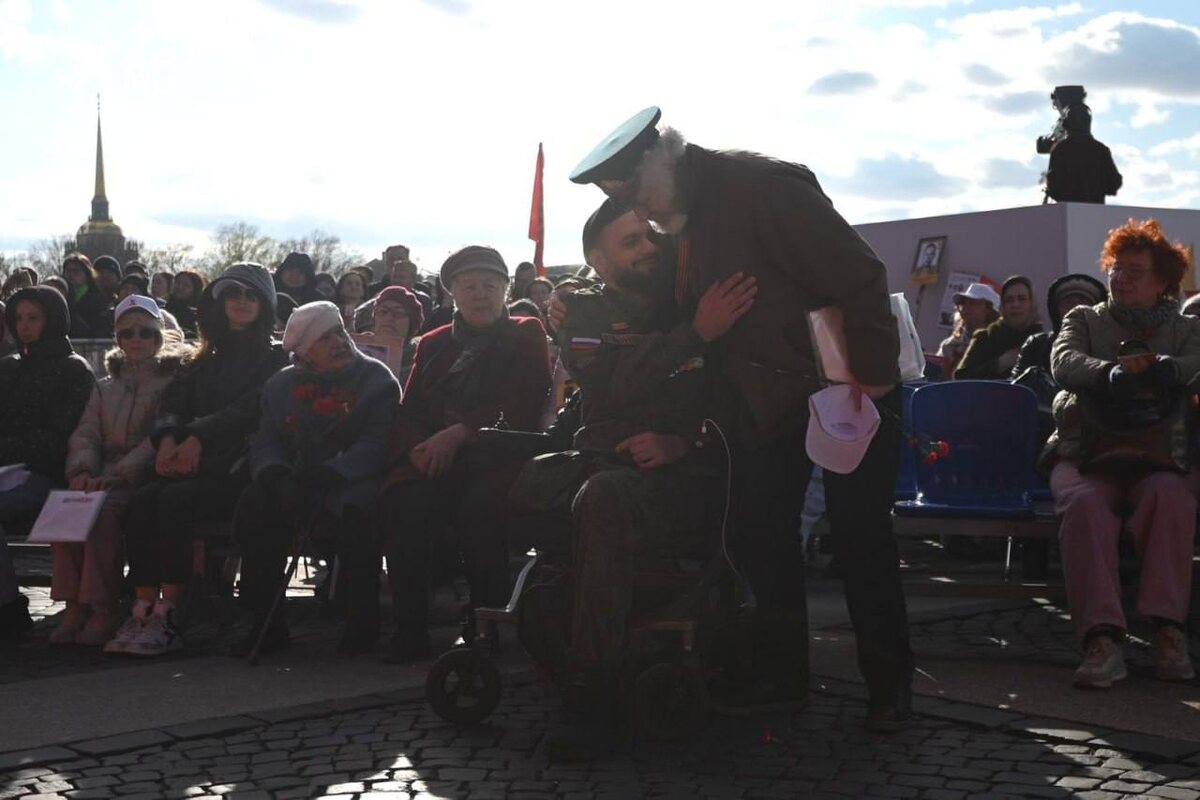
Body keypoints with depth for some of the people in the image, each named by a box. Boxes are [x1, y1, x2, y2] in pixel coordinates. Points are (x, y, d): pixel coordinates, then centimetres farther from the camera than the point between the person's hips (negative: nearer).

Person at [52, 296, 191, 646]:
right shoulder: (106, 387, 25)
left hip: (143, 477, -5)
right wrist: (83, 470, -9)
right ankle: (74, 606, -25)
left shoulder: (173, 381, 7)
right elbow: (85, 435, 14)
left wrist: (118, 473, -19)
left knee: (103, 511, -33)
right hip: (103, 477, 5)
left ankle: (104, 610, -27)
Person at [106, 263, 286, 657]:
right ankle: (143, 612, -26)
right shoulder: (206, 360, 25)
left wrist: (199, 438, -17)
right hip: (196, 463, 5)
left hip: (236, 468, -5)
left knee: (174, 500, -31)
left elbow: (251, 409, -7)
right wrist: (168, 438, -8)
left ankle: (166, 617, -29)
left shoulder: (272, 359, 7)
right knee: (142, 500, -24)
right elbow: (174, 399, 14)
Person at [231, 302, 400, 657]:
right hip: (296, 480, 4)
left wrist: (330, 472, -26)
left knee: (355, 508, -37)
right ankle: (265, 623, -17)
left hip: (353, 481, -4)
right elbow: (264, 444, 8)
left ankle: (362, 622, -22)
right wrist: (276, 474, -16)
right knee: (255, 504, -25)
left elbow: (377, 443, -10)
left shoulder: (376, 378, 3)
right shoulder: (281, 385, 16)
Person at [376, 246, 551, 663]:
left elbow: (521, 408, -2)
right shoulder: (433, 344, 24)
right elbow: (408, 414, 15)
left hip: (496, 456, -3)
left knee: (478, 504, -37)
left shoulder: (526, 336, 14)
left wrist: (458, 434, -14)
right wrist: (418, 448, -9)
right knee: (400, 502, -30)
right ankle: (409, 629, -23)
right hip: (435, 460, 3)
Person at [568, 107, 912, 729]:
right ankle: (782, 673, 18)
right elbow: (683, 318, 13)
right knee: (761, 536, 6)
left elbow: (859, 276, -24)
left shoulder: (761, 187, -23)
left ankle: (889, 685, 10)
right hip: (765, 402, 8)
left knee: (862, 538, -2)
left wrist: (870, 376, -24)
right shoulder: (678, 218, 4)